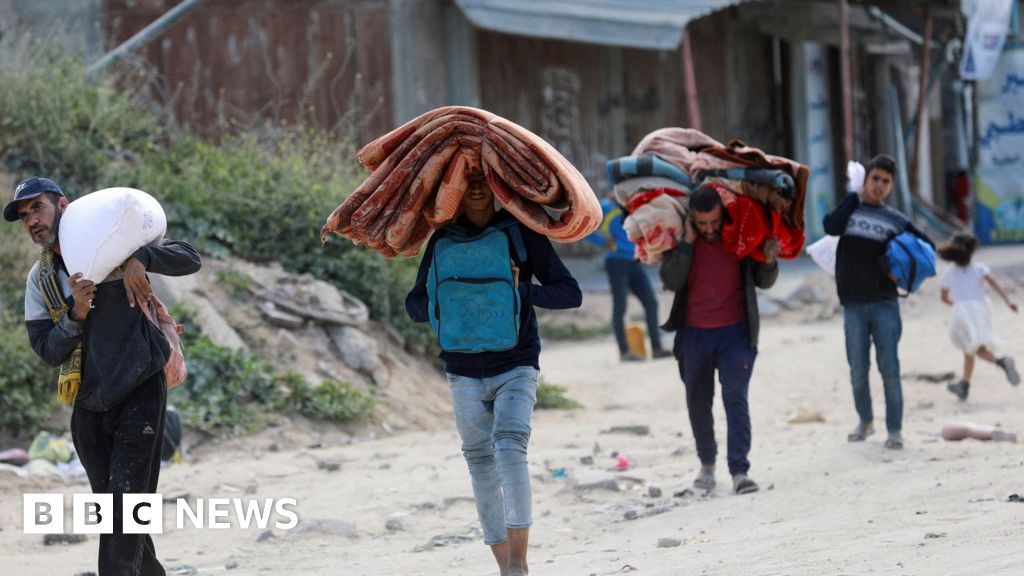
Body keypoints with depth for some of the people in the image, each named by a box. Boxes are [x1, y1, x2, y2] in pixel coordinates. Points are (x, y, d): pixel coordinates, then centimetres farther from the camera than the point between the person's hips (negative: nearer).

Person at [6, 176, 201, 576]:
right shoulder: (39, 280, 7)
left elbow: (189, 259, -7)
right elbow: (47, 350, -1)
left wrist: (141, 258, -26)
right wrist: (76, 315, -19)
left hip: (139, 394, -5)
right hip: (88, 407, 5)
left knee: (125, 506, -15)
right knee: (111, 511, 10)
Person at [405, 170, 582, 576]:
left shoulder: (521, 232, 0)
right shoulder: (445, 238, 6)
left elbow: (571, 294, -2)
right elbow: (415, 306, 9)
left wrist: (522, 289, -20)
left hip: (515, 365, -3)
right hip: (464, 371, 3)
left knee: (510, 448, -22)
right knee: (482, 465, 3)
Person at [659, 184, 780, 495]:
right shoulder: (681, 241, -3)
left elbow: (763, 282, 3)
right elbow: (672, 281, -17)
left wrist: (769, 261, -18)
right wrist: (688, 241, -20)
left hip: (735, 332, -2)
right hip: (695, 333, 2)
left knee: (735, 398, -14)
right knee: (698, 403, 11)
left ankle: (739, 470, -18)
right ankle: (707, 464, 30)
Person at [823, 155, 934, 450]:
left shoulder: (896, 220, 8)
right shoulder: (850, 208, 9)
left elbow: (927, 247, 17)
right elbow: (831, 227, -13)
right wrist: (854, 198, -3)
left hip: (885, 303, -1)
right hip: (853, 304, 1)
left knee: (889, 368, -6)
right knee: (858, 370, 4)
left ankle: (894, 429, -1)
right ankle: (865, 421, 22)